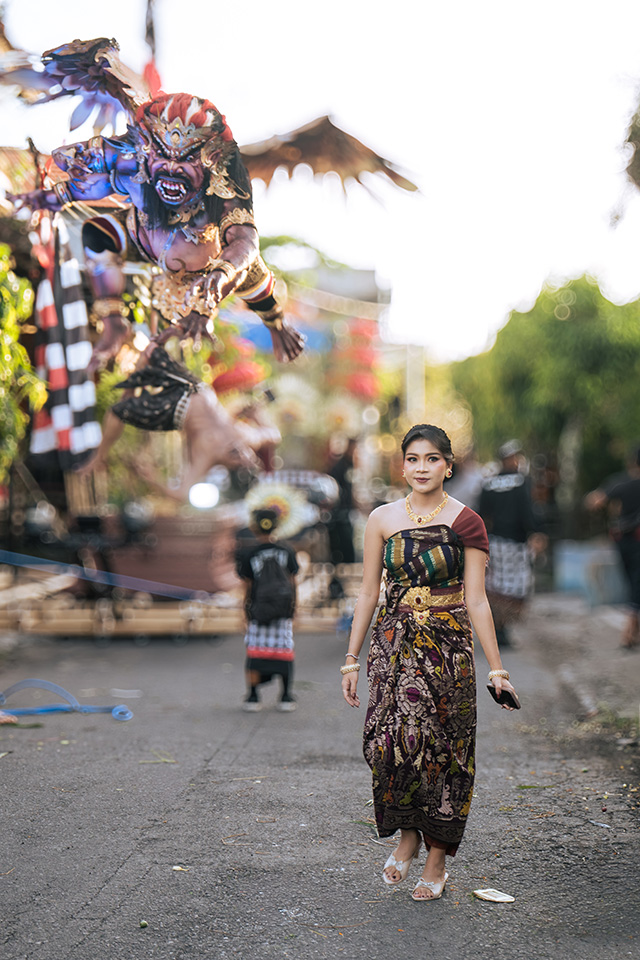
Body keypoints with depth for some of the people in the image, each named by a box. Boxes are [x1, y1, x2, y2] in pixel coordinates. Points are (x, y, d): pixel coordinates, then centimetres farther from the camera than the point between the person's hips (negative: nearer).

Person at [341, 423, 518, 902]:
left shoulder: (466, 522, -2)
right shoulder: (382, 519, 4)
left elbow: (476, 601, -1)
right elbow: (368, 593, 8)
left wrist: (497, 667, -3)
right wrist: (351, 659, 7)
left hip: (448, 646, -1)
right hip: (395, 643, 1)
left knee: (443, 749, 1)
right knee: (393, 740, -12)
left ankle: (438, 858, 16)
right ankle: (408, 834, 13)